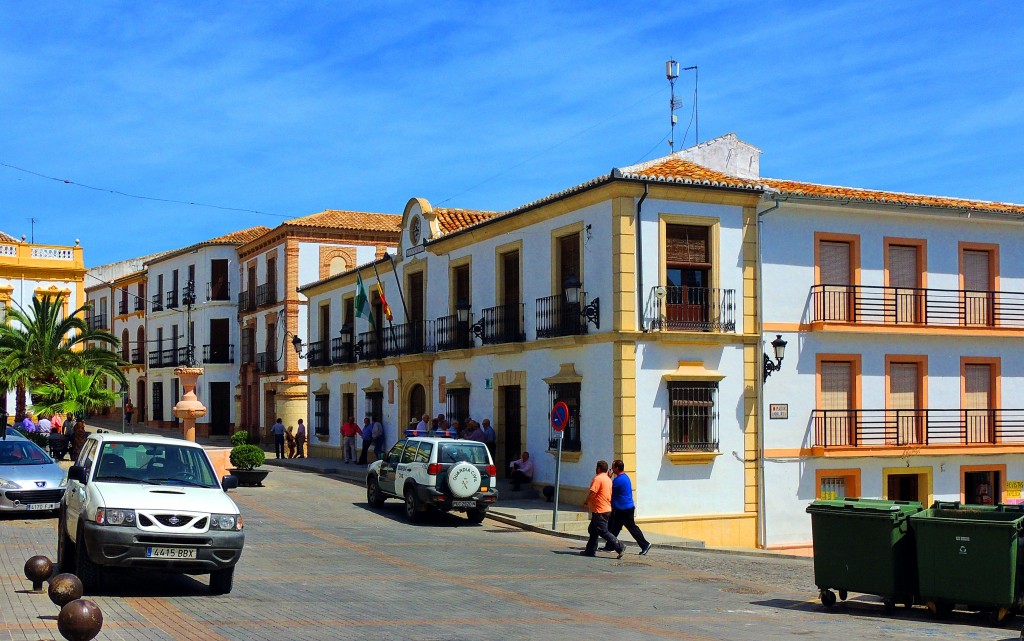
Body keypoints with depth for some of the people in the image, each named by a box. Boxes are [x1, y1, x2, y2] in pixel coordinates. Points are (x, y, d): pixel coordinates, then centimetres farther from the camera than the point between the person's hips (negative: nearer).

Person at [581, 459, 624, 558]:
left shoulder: (598, 478, -15)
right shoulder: (608, 479, 14)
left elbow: (592, 492, -20)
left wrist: (585, 502, -5)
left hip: (599, 511, -10)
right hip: (607, 508, 10)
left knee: (603, 532, -7)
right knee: (593, 530, 16)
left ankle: (619, 547, -11)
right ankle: (590, 550, 19)